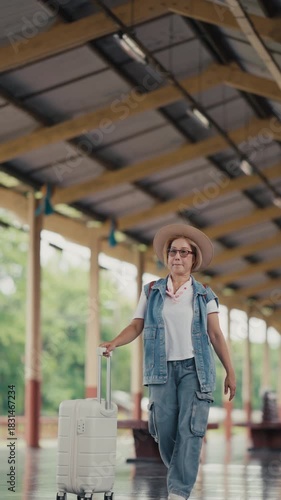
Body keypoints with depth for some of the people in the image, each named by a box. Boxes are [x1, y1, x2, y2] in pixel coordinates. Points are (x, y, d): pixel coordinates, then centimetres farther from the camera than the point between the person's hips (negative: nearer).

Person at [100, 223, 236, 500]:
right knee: (165, 431, -1)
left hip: (195, 369, -1)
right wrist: (113, 343, -13)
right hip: (162, 370, 1)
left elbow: (216, 334, 5)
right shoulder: (151, 292, 9)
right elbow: (136, 326, 5)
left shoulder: (204, 294, 7)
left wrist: (230, 372, 1)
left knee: (190, 431, -11)